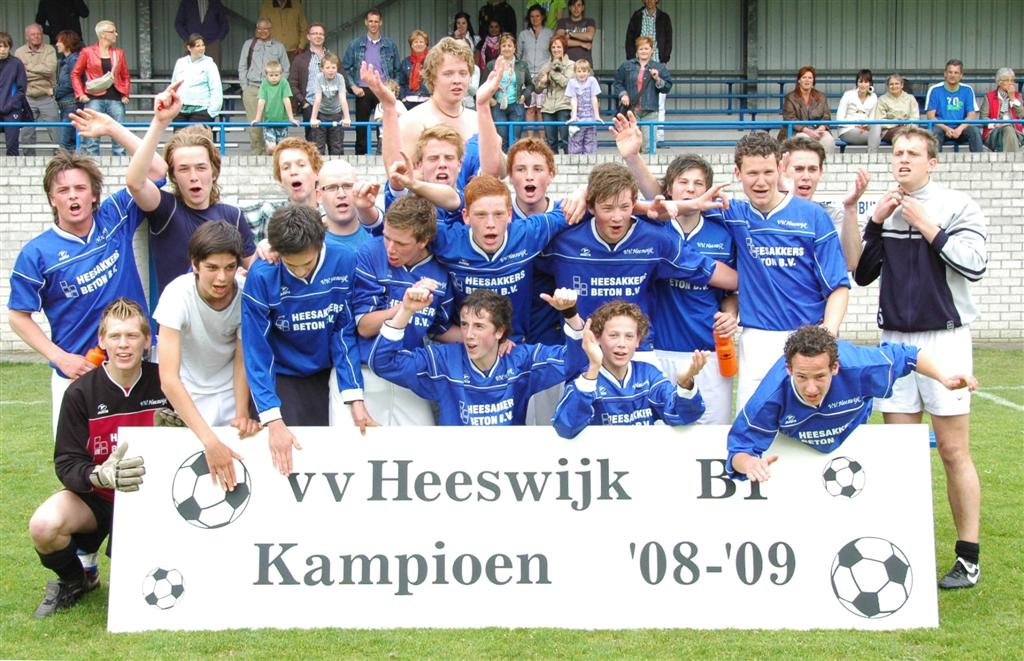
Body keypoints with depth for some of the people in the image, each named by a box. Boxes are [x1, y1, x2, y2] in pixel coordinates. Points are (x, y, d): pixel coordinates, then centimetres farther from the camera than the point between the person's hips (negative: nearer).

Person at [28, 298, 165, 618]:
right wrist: (100, 475, -37)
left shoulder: (163, 384, -7)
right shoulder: (81, 393, -12)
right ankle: (74, 581, 3)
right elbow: (66, 464, -14)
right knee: (44, 526, -32)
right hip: (94, 496, 0)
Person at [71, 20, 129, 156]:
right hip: (95, 98, -3)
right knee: (92, 137, -4)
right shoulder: (88, 52, 4)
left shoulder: (119, 53, 13)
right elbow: (75, 74, 8)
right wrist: (80, 94, -2)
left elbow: (126, 76, 18)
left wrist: (125, 94, 4)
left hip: (115, 99, 3)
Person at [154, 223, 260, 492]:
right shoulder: (178, 294, -31)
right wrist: (209, 440, -47)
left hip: (228, 390, 2)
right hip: (185, 394, -2)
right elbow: (168, 378, -38)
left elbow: (242, 359, -9)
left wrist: (241, 414, -25)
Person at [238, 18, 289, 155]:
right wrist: (245, 87, 4)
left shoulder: (278, 47, 12)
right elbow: (242, 67, 13)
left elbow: (285, 70, 12)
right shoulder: (249, 44, 14)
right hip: (252, 88, 1)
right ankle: (256, 152, 1)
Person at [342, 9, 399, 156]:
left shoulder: (390, 45, 7)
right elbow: (345, 68, 8)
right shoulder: (355, 44, 5)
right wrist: (353, 86, -3)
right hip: (363, 91, 0)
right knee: (361, 129, 3)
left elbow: (397, 70, 11)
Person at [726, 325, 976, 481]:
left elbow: (906, 355, -23)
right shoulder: (772, 396, -47)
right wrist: (749, 463, -64)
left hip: (851, 434, 1)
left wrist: (944, 379, -35)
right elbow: (739, 449, -40)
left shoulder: (857, 366, -45)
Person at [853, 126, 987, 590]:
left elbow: (973, 264, -14)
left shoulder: (957, 206, -3)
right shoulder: (884, 211, 11)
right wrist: (876, 224, -2)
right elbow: (862, 275, 10)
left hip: (944, 337, -4)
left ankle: (968, 558, 1)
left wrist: (924, 224, -13)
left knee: (953, 451, -5)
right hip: (895, 339, 4)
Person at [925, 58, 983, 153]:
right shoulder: (935, 90, 2)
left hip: (961, 128, 2)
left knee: (974, 131, -28)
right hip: (942, 127, -1)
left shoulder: (967, 90, 7)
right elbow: (931, 116, -2)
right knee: (935, 132, -34)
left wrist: (960, 129, -18)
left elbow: (972, 115, 2)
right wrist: (946, 128, -20)